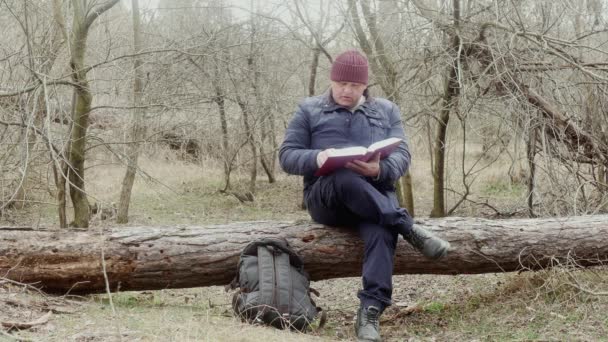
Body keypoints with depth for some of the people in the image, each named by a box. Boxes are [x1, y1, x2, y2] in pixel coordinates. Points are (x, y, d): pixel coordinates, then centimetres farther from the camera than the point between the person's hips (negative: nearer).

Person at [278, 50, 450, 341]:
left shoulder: (387, 111, 16)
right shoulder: (309, 110, 12)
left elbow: (402, 157, 5)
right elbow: (287, 156, 5)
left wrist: (380, 169, -20)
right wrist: (316, 158, -19)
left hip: (376, 196, 1)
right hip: (326, 198, -1)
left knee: (381, 231, -35)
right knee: (345, 178, -38)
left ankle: (370, 312, -39)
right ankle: (408, 229, -31)